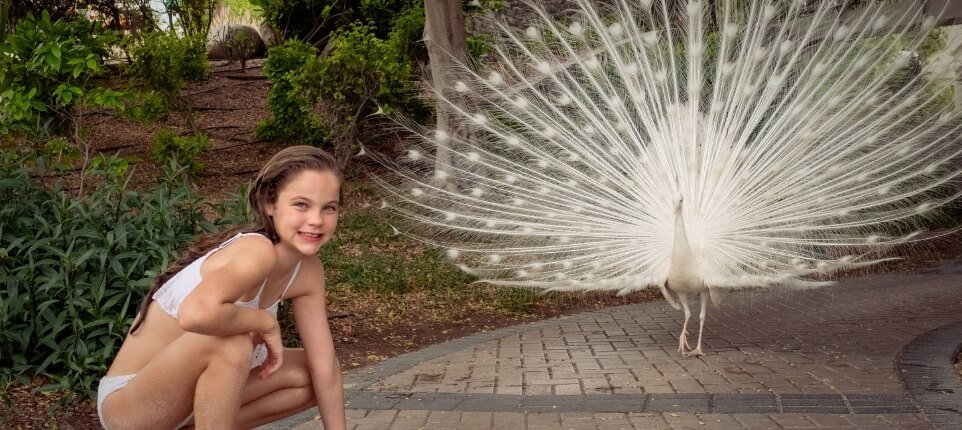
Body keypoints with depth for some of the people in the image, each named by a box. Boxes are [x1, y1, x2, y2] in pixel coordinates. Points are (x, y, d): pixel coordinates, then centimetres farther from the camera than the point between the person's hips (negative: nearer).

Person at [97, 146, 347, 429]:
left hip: (186, 390, 8)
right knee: (230, 344, -34)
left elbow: (325, 367, -1)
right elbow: (195, 313, -48)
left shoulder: (307, 270, -5)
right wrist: (266, 322, -30)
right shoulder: (258, 252, -29)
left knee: (311, 374, 6)